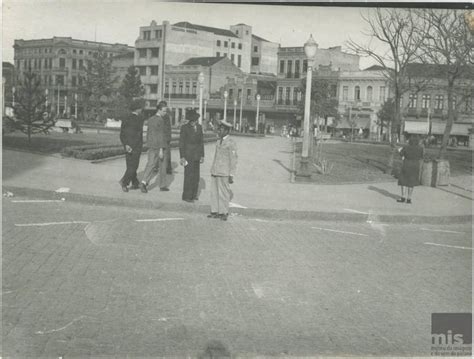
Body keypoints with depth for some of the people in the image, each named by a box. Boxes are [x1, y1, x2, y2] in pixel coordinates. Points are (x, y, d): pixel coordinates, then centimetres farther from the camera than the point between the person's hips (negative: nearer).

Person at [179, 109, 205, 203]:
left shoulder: (199, 127, 7)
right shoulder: (184, 127, -9)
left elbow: (201, 142, 11)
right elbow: (181, 143, -9)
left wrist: (202, 155, 8)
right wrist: (182, 157, -13)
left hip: (196, 155, 6)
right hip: (188, 154, -6)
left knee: (196, 176, 9)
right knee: (189, 175, -6)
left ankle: (193, 194, 21)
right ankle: (186, 196, 2)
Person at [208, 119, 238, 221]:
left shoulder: (231, 143, -10)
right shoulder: (218, 141, 14)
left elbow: (233, 160, -10)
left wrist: (231, 175, -12)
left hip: (224, 173, -7)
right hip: (215, 171, 7)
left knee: (223, 193, -2)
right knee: (214, 192, 8)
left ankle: (224, 212, 9)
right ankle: (215, 212, 16)